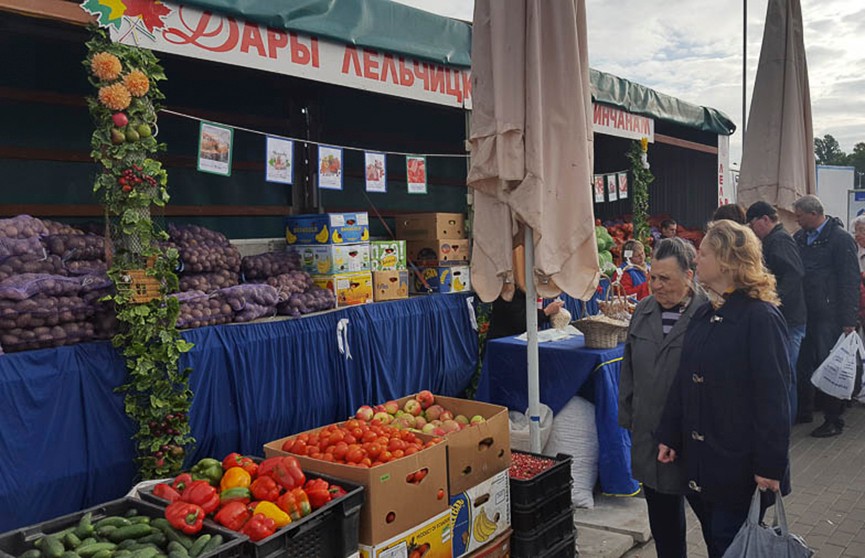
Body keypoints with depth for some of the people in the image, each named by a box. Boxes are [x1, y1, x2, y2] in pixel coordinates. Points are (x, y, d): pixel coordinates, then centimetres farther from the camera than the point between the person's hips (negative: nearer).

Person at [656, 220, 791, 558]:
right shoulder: (702, 317, 7)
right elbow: (683, 382, 11)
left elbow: (773, 398, -17)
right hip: (701, 464, 7)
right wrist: (669, 436, 9)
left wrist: (770, 467, -17)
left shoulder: (760, 317, -16)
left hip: (739, 466, -7)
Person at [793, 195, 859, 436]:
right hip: (803, 313, 6)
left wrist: (848, 320, -14)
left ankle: (834, 420, 11)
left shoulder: (841, 238, -8)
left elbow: (850, 281, -11)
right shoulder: (799, 238, 11)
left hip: (828, 315, -6)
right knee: (802, 364, 12)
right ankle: (804, 410, 27)